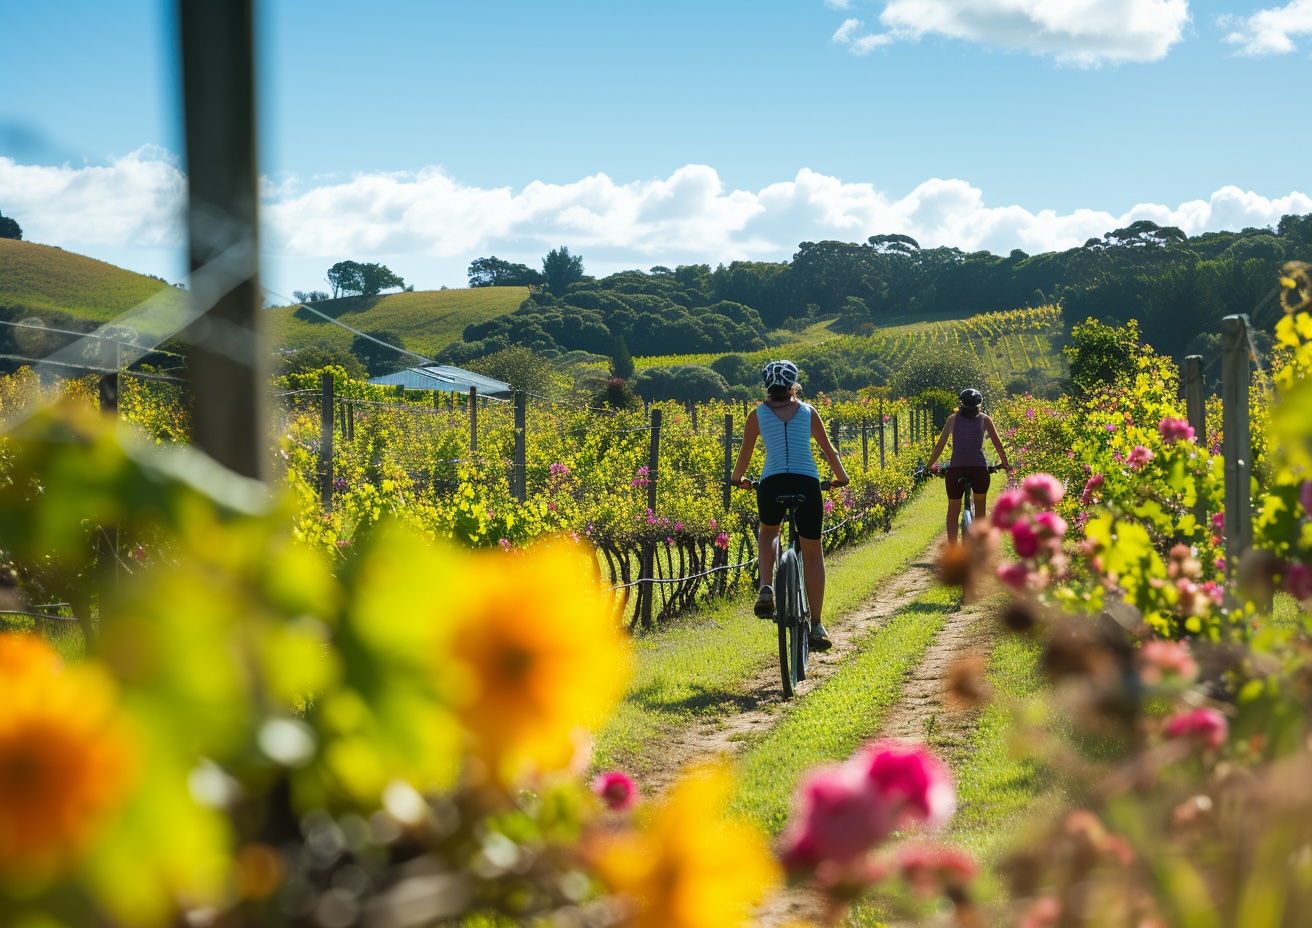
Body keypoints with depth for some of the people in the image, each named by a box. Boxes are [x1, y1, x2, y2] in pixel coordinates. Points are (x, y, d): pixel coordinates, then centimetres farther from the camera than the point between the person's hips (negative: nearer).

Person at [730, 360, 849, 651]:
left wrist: (738, 479, 40)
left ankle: (766, 589, 6)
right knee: (812, 552, 14)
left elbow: (745, 453, 20)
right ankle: (816, 625, 8)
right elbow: (828, 449, 24)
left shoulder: (758, 414, 13)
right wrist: (841, 477, 41)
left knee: (769, 531, 31)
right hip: (807, 484, 0)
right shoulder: (808, 411, 16)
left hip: (772, 483, 0)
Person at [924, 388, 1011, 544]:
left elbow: (940, 445, 11)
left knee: (953, 512, 13)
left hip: (955, 468, 0)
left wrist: (929, 466, 18)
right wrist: (1005, 463, 27)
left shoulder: (953, 419, 12)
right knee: (980, 509, 19)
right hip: (979, 469, 0)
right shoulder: (984, 419, 12)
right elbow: (997, 443, 15)